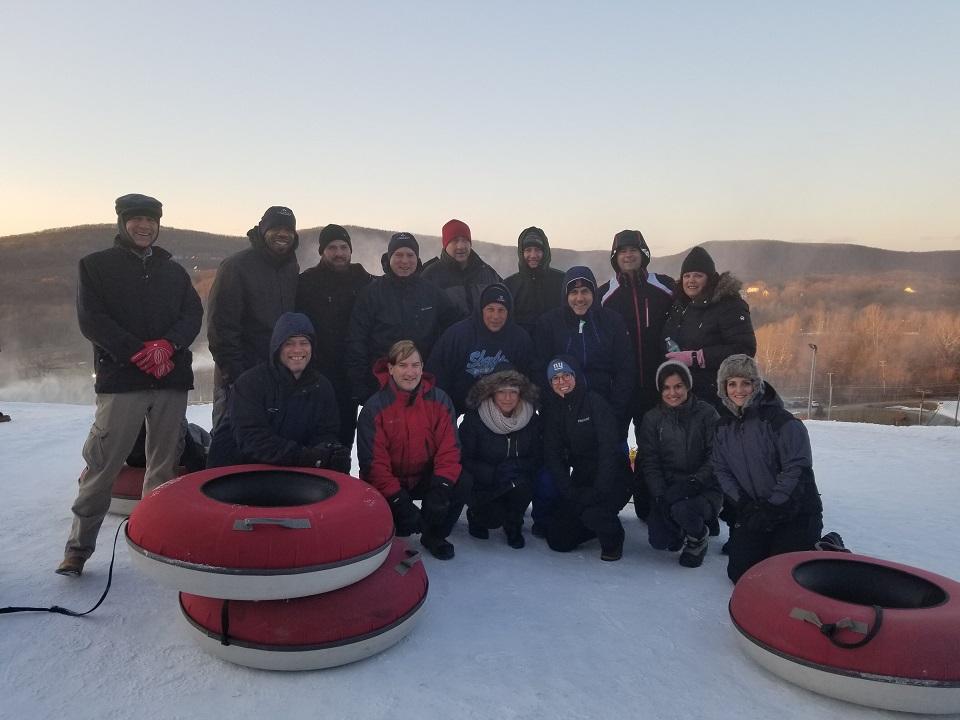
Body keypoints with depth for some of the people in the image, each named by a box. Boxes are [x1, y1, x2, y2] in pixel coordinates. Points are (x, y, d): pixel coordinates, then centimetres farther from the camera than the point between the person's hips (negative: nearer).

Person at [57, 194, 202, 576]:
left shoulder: (173, 270, 17)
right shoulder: (97, 265, 7)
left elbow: (193, 312, 7)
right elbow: (91, 319, -4)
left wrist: (168, 344, -12)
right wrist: (138, 353, -13)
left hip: (172, 378, 3)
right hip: (120, 378, -3)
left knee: (165, 465, 6)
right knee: (101, 465, -3)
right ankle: (79, 545, 11)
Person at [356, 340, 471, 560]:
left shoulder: (439, 400, -7)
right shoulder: (374, 407, -14)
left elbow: (449, 449, -9)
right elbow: (373, 462, -16)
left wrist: (440, 488, -26)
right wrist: (398, 501, -27)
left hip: (426, 477, 3)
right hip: (388, 483, -2)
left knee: (462, 483, -23)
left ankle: (434, 535, 4)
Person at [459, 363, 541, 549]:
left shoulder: (531, 419, -5)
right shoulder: (473, 420, -14)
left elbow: (538, 458, -2)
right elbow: (464, 460, -15)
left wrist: (518, 467, -22)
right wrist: (494, 473, -27)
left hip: (518, 486, 2)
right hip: (483, 486, -2)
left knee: (522, 484, -31)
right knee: (494, 518, -27)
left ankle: (513, 526, 1)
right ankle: (476, 515, 13)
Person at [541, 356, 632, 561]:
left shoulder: (595, 401, -15)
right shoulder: (551, 408, 2)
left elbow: (609, 449, -20)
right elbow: (552, 455, -2)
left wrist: (598, 491, -26)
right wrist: (569, 491, -14)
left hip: (611, 478, -5)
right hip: (581, 478, 5)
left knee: (593, 513, -33)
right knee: (558, 541, 0)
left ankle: (613, 540, 3)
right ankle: (600, 522, 27)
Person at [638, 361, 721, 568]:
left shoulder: (706, 413, -4)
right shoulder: (651, 419, 2)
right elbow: (650, 463, -1)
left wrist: (695, 481, -24)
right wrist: (660, 496, -15)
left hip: (704, 490, -2)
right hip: (668, 490, 3)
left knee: (682, 509, -34)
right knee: (658, 541, -15)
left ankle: (698, 537, 3)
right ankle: (680, 531, 24)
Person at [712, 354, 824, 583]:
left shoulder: (780, 420, -16)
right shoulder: (724, 426, 3)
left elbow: (797, 468, -19)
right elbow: (721, 470, 5)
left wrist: (771, 508, -18)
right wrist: (743, 503, -9)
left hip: (795, 511, -5)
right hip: (756, 511, 5)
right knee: (739, 573, 0)